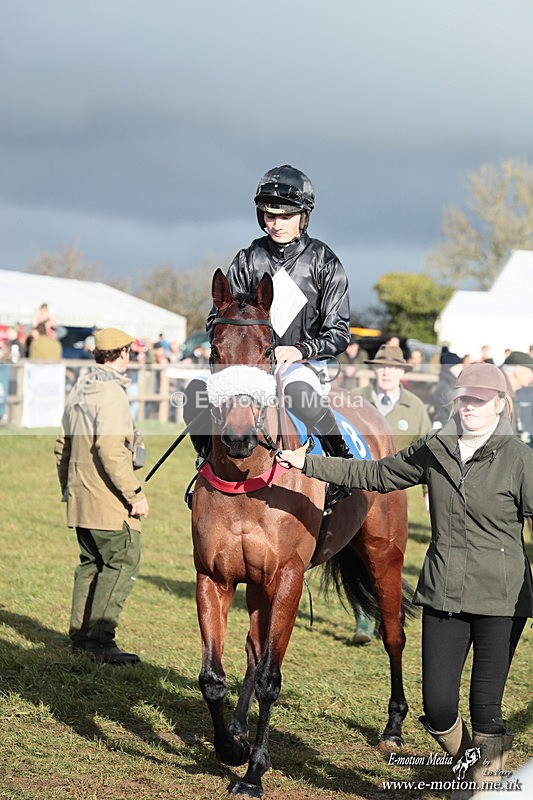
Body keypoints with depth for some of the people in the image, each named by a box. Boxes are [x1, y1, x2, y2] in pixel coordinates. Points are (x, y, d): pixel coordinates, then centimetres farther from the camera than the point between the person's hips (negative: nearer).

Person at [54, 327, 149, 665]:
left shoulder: (79, 391, 14)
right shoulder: (112, 394, -16)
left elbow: (63, 446, 20)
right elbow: (110, 451, -24)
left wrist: (68, 488, 28)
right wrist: (136, 493, -20)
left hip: (80, 496, 9)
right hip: (108, 499, -9)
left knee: (92, 563, 16)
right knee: (122, 562, -7)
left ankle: (81, 634, 19)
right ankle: (101, 639, -11)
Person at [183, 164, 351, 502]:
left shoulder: (323, 262, -2)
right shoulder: (249, 259, 6)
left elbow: (339, 333, -4)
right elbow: (219, 318, 10)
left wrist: (300, 350, -21)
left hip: (303, 363, -3)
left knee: (297, 389, -39)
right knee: (197, 390, -22)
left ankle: (345, 460, -17)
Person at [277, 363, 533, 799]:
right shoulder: (435, 450, 6)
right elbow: (376, 475, 18)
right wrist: (308, 464, 17)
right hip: (443, 595, 4)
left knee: (485, 709, 0)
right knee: (438, 706, 2)